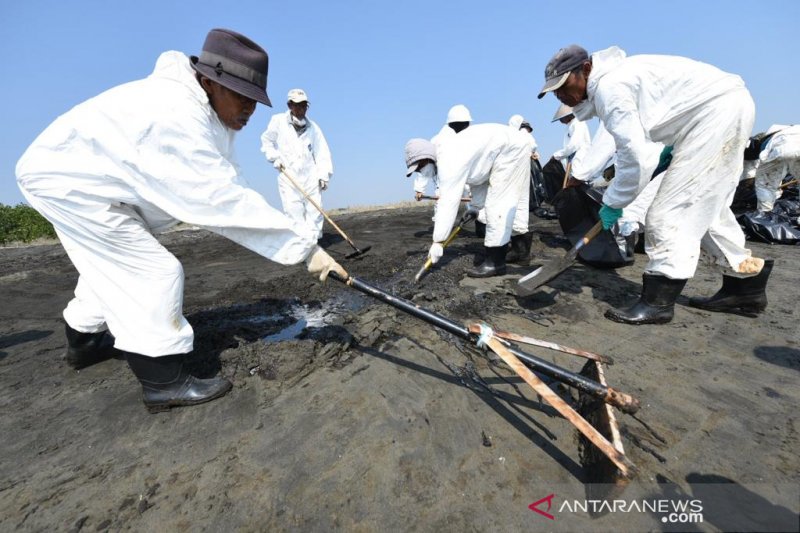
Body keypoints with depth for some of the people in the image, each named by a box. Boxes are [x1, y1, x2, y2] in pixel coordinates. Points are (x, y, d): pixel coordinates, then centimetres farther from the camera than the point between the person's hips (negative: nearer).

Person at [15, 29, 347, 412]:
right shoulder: (176, 114, -35)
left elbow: (222, 189, -7)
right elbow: (223, 201, -41)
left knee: (116, 265, 23)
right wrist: (305, 248, -41)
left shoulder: (209, 112, -3)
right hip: (68, 179, -10)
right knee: (155, 271, -16)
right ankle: (164, 382, -6)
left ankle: (84, 341, 46)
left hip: (84, 175, 10)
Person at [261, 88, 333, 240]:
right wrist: (275, 157, -1)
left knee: (315, 210, 0)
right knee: (294, 212, -7)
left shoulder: (313, 127, 5)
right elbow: (266, 141, 13)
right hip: (288, 176, -2)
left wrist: (324, 174, -8)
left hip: (311, 176, 2)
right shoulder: (278, 121, 1)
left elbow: (322, 151, 1)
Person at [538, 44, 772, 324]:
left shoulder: (608, 87, -20)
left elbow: (631, 153, -24)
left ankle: (657, 302, -12)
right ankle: (746, 286, 24)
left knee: (669, 210, -15)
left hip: (716, 109, -10)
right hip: (729, 104, 10)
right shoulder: (614, 76, 11)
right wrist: (673, 146, 16)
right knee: (706, 207, 14)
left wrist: (613, 203, -14)